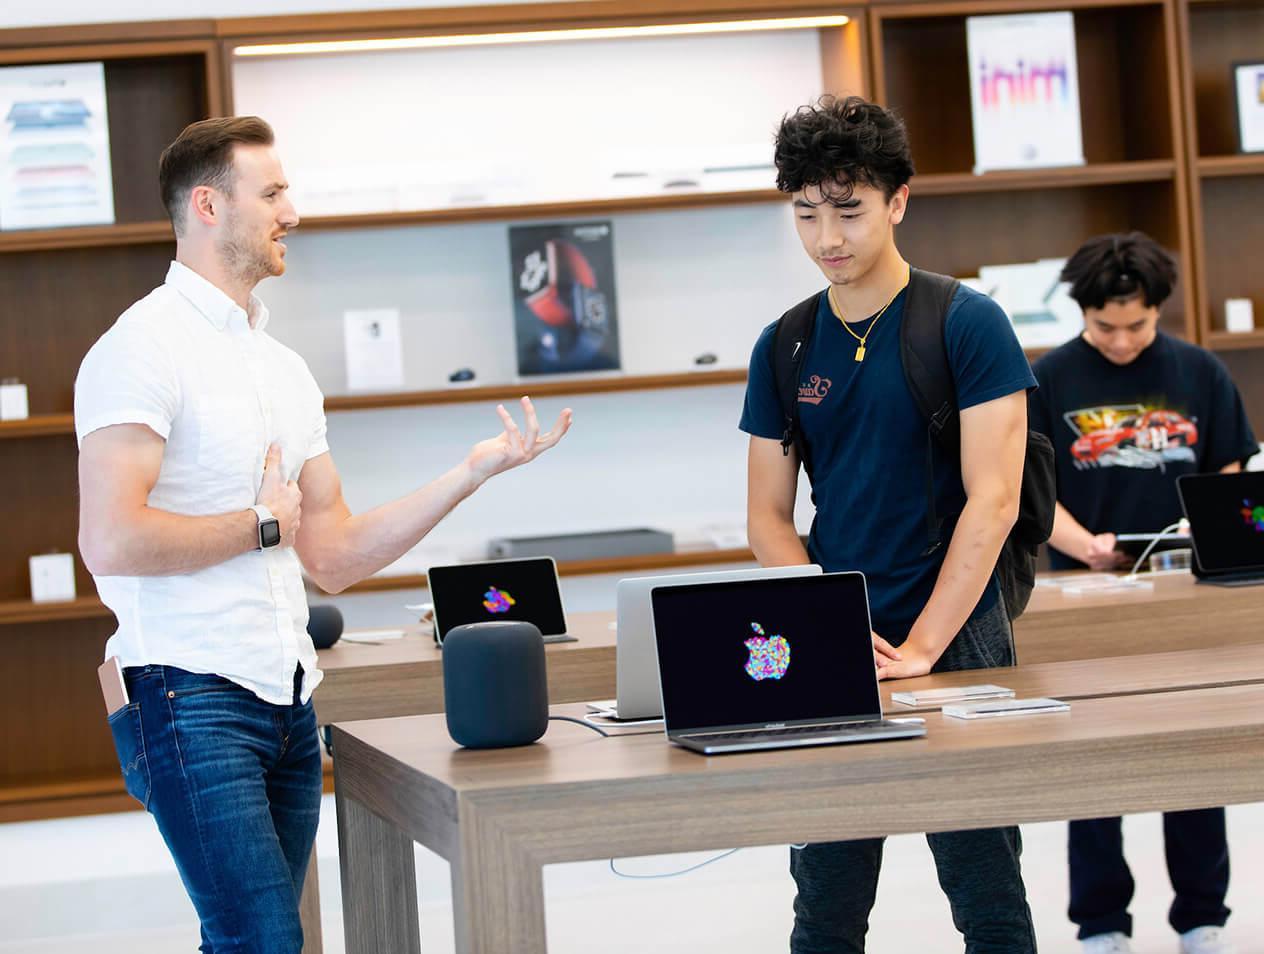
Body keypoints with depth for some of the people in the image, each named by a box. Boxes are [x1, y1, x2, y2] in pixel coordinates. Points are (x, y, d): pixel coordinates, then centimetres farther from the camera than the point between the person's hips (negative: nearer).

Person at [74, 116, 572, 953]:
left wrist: (474, 472, 10)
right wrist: (261, 525, -8)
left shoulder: (285, 367, 17)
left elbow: (333, 559, 16)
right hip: (194, 699, -8)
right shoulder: (146, 349, -9)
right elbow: (112, 539, -21)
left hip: (287, 701, 8)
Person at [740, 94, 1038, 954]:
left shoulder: (968, 326, -6)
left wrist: (920, 648, -17)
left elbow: (992, 500, -12)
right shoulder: (786, 348, 7)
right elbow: (770, 516, 8)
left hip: (955, 639, -4)